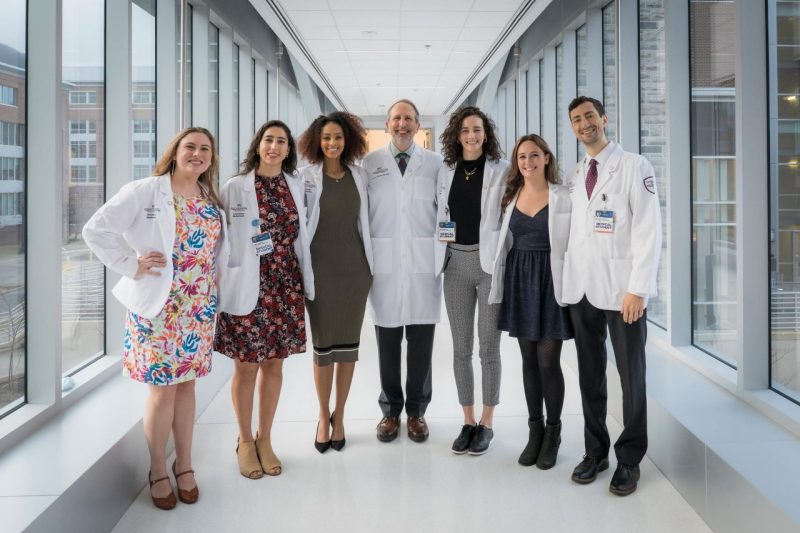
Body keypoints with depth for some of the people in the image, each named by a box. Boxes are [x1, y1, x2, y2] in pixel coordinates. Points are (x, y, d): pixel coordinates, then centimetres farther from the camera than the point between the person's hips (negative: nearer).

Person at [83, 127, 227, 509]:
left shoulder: (213, 201, 9)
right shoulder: (145, 192, -8)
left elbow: (222, 247, 21)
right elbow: (96, 230, -10)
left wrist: (214, 278, 5)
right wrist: (132, 267, -13)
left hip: (200, 306, 5)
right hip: (159, 305, -4)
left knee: (186, 383, 12)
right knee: (163, 389, 3)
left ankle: (184, 464, 26)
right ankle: (158, 470, 21)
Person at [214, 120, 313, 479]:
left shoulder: (296, 186, 8)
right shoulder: (234, 187, -3)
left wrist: (308, 284, 12)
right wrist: (220, 283, -8)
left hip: (285, 286, 4)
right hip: (248, 287, -3)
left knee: (274, 364, 10)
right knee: (246, 365, 5)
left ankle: (264, 440, 25)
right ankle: (245, 442, 23)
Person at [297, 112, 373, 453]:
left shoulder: (359, 176, 8)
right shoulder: (307, 176, 0)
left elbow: (364, 221, 13)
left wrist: (371, 263, 9)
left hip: (355, 268, 2)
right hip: (320, 268, -2)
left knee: (349, 344, 6)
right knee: (323, 344, 2)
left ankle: (339, 416, 19)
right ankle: (323, 416, 19)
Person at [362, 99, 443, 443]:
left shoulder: (435, 163, 5)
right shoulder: (369, 164, 6)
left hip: (424, 264, 0)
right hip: (385, 265, 0)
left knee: (421, 343, 6)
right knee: (387, 342, 6)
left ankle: (417, 411, 21)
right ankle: (390, 411, 21)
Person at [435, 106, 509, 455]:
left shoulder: (501, 170, -2)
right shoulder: (446, 170, 10)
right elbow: (441, 214, 14)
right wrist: (440, 257, 6)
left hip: (490, 262, -4)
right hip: (456, 262, 4)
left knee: (488, 346, 3)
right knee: (461, 347, 8)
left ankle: (486, 424, 16)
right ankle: (468, 422, 20)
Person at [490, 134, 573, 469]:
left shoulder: (563, 198, -4)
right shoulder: (510, 197, 9)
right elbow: (504, 242, 12)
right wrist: (502, 282, 7)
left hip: (550, 279, -4)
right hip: (519, 280, 4)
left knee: (548, 361, -2)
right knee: (529, 360, 10)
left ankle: (553, 433, 16)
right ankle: (535, 430, 23)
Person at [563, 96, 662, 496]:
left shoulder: (634, 166, -2)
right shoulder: (573, 177, 14)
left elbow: (648, 230, -9)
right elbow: (571, 231, 11)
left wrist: (638, 288, -16)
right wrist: (566, 282, 2)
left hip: (621, 288, -5)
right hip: (581, 288, 5)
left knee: (631, 375, 4)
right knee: (590, 373, 11)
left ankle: (629, 459, 18)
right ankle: (595, 451, 23)